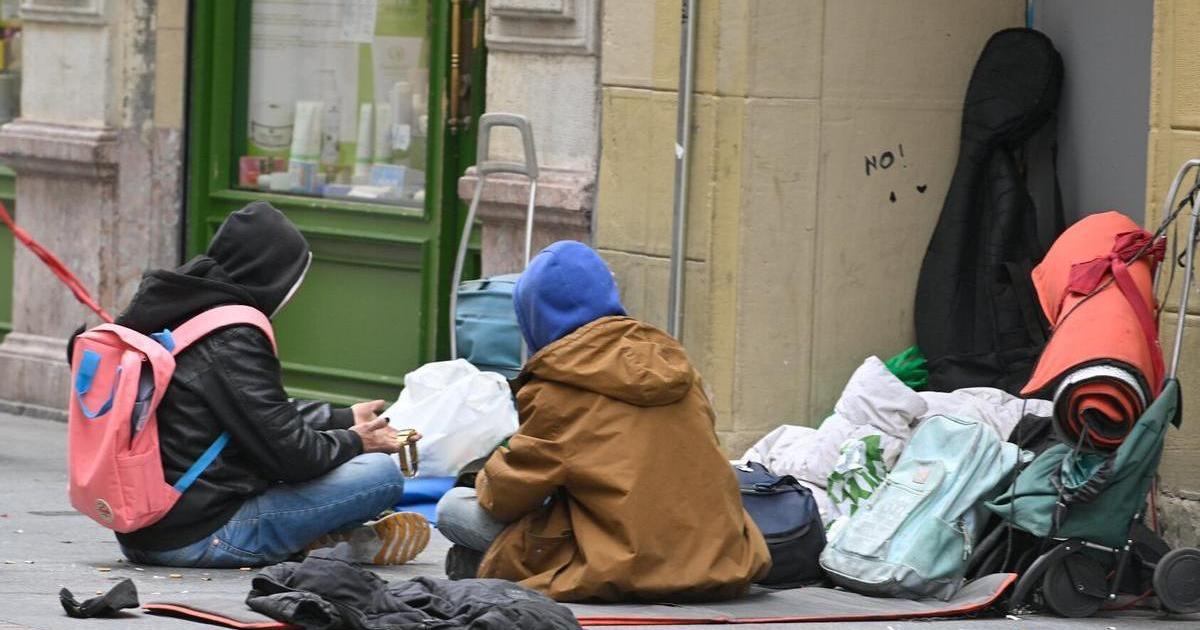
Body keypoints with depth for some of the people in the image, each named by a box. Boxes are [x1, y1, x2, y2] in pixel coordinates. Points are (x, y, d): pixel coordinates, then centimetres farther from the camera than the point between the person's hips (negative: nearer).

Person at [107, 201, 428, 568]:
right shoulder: (231, 342, -17)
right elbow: (288, 454, -17)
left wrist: (344, 419, 26)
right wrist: (354, 441, 3)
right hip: (198, 539, -10)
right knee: (382, 474, -8)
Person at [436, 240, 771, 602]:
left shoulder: (557, 386, -4)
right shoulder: (670, 359, 12)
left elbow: (505, 496, 1)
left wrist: (487, 481, 25)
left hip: (620, 571, -6)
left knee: (454, 508, 5)